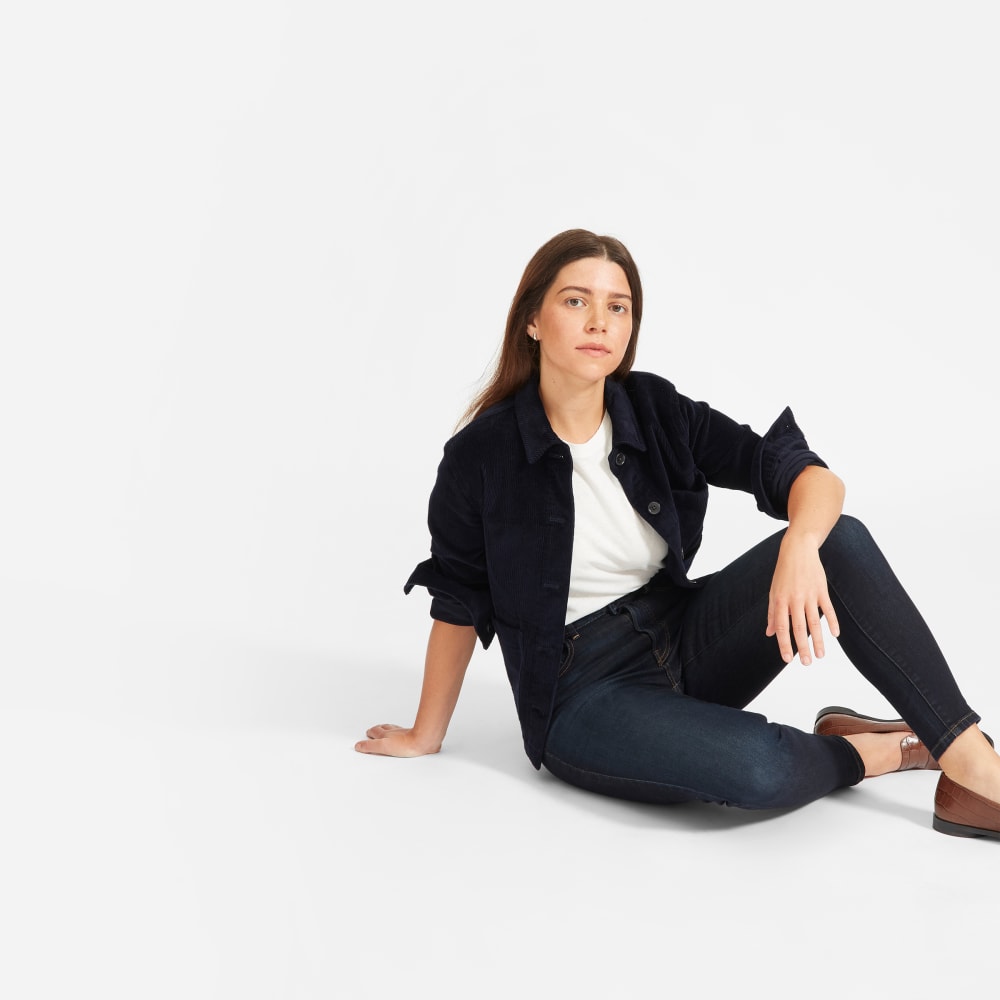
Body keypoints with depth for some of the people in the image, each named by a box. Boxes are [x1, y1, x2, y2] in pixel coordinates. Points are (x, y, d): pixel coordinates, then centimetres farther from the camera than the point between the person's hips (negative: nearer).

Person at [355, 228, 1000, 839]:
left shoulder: (656, 411, -4)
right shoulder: (482, 455, -13)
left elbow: (808, 474, -12)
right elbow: (458, 604, -2)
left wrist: (800, 544, -35)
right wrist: (425, 736, 8)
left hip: (685, 642, 4)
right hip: (583, 693, -4)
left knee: (843, 540, -19)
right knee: (762, 769, -33)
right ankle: (895, 749, -2)